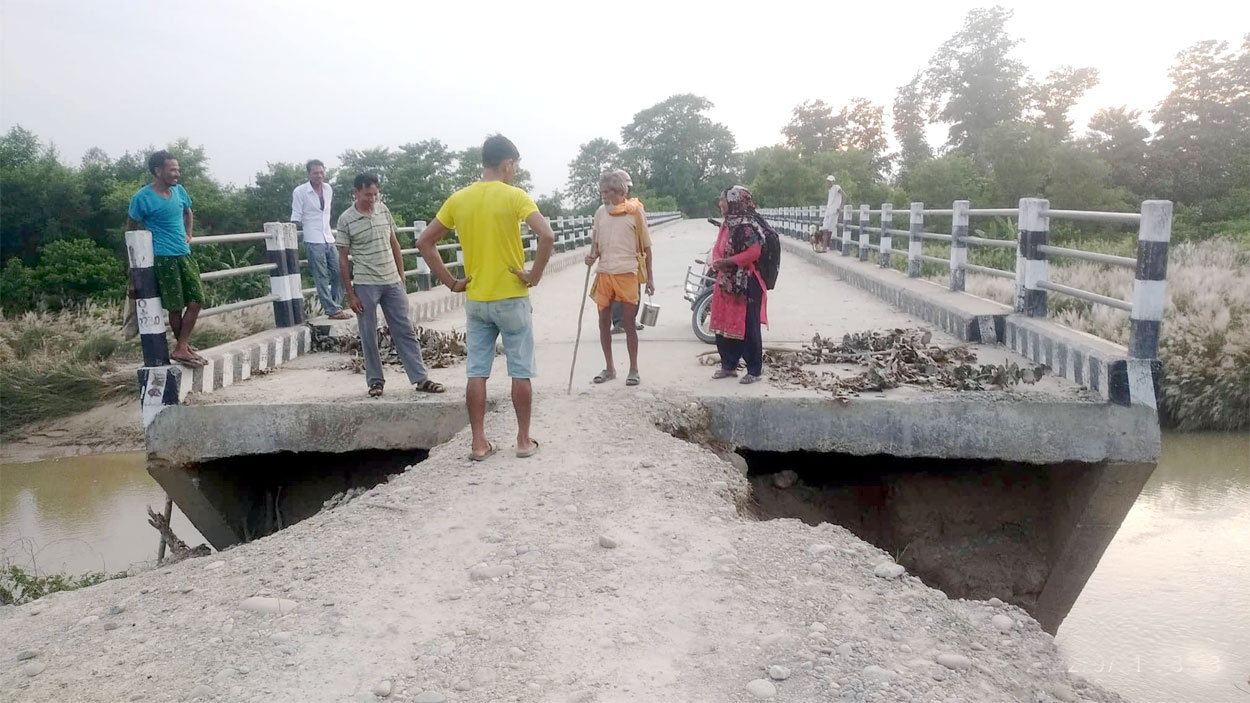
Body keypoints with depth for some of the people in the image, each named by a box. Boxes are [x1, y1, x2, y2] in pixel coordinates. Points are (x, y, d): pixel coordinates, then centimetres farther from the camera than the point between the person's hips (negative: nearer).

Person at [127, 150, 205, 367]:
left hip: (184, 254, 7)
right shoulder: (142, 197, -10)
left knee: (196, 301, 2)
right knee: (175, 307, 0)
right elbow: (132, 227, 1)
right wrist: (150, 243, 2)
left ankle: (181, 348, 12)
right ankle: (183, 346, 14)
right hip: (163, 258, -6)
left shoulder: (179, 191, 7)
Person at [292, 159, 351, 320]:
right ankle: (333, 310, -1)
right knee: (322, 277, -3)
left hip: (329, 239, 6)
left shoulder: (328, 189, 10)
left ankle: (335, 305, 16)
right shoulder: (300, 191, -5)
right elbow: (296, 219, -3)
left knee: (339, 273, 4)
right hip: (313, 241, -6)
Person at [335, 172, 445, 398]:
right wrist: (350, 294, -7)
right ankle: (375, 380, 17)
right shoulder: (346, 220, -6)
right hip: (365, 286, -4)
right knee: (369, 336, 4)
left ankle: (420, 379, 5)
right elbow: (343, 259, -4)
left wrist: (401, 277, 11)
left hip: (392, 283, 4)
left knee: (405, 332, 3)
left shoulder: (383, 210, 5)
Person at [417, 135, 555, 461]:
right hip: (512, 299, -4)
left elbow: (424, 242, 5)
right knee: (521, 372, 6)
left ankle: (479, 443, 11)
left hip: (475, 301, 4)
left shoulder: (458, 199, 4)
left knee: (477, 373, 8)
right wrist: (535, 275, -12)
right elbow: (547, 236, -24)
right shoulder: (514, 196, -10)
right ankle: (524, 440, 13)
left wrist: (450, 281, 7)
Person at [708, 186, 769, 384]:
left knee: (748, 326, -3)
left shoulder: (749, 225, -15)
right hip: (726, 282, 9)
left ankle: (755, 369, 6)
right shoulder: (726, 224, 14)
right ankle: (728, 365, 24)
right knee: (724, 324, 12)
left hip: (746, 283, -9)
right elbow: (718, 248, 17)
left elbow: (753, 253, -22)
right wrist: (716, 261, -5)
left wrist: (726, 262, -18)